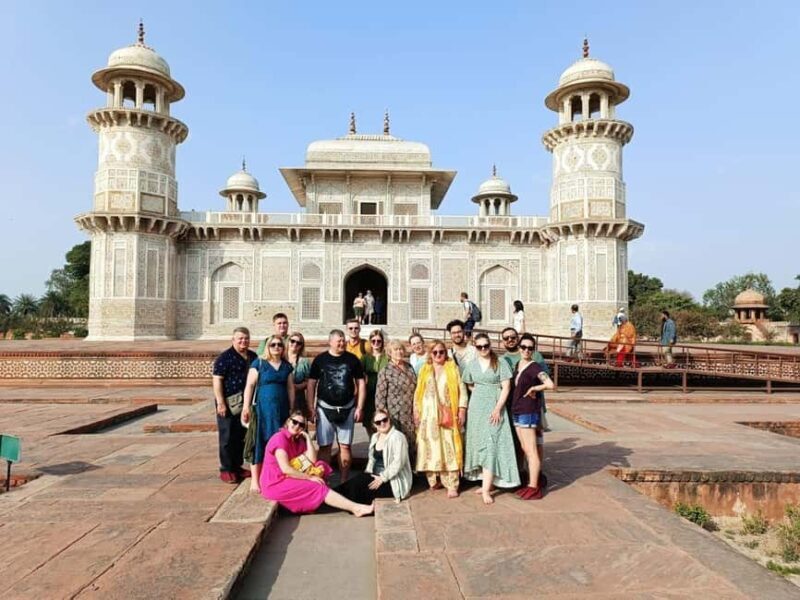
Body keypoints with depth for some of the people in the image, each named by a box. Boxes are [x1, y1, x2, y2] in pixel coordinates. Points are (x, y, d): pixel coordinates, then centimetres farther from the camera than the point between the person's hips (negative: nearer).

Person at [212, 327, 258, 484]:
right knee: (227, 437, 2)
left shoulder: (253, 357, 11)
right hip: (229, 405, -6)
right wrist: (220, 403, -20)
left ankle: (237, 466, 25)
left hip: (246, 404, 7)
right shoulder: (225, 357, -10)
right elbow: (217, 380, -14)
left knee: (242, 437, 13)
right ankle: (226, 469, 12)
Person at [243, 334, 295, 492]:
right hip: (262, 408, -4)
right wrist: (246, 407, -10)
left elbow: (290, 388, 13)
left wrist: (292, 409, 11)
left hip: (282, 409, 4)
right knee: (260, 442, -1)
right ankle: (255, 480, 6)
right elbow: (250, 385, -5)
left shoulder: (287, 366, 11)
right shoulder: (259, 363, -2)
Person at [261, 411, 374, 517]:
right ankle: (355, 508, -19)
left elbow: (312, 460, -4)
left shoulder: (298, 440, 10)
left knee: (320, 466, -1)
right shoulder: (280, 438, -17)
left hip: (288, 478, 9)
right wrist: (310, 478, -19)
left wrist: (307, 437, -6)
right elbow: (285, 469, -24)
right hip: (276, 484, -9)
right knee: (318, 488, -17)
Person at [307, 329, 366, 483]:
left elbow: (361, 383, 4)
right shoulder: (320, 359, -1)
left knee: (345, 446, 8)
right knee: (324, 446, 4)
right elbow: (311, 384, 1)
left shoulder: (352, 359, 1)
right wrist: (311, 407, -5)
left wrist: (359, 407, -1)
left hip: (347, 409, 1)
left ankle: (344, 482, 18)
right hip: (325, 408, -1)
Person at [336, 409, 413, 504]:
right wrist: (367, 474, 1)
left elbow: (398, 463, -21)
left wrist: (382, 478, -22)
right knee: (358, 479, -21)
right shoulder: (375, 437, 12)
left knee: (358, 484, -23)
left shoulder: (397, 437, -14)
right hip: (376, 476, 7)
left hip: (393, 481, -7)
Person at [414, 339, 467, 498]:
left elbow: (461, 390, 3)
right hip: (428, 415, 2)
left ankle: (452, 485, -4)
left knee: (449, 449, -5)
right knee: (430, 447, 2)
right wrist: (416, 412, 4)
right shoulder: (424, 370, 12)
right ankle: (433, 480, 13)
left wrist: (462, 410, -4)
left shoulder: (453, 368, 7)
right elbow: (418, 392, 11)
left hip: (447, 415, -2)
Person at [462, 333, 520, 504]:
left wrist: (498, 408, -15)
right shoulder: (471, 364, 7)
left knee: (491, 445, -8)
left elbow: (506, 387, -9)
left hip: (494, 408, -5)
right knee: (479, 444, 8)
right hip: (476, 408, 5)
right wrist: (481, 394, 8)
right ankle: (488, 482, 20)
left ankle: (486, 489, -9)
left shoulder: (500, 363, -5)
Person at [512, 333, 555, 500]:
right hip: (517, 411, 8)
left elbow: (550, 385, -25)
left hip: (529, 412, -8)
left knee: (531, 450, -4)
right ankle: (535, 480, 27)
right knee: (525, 449, 15)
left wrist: (532, 388, -13)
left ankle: (534, 488, 1)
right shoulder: (518, 365, 10)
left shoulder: (534, 367, -12)